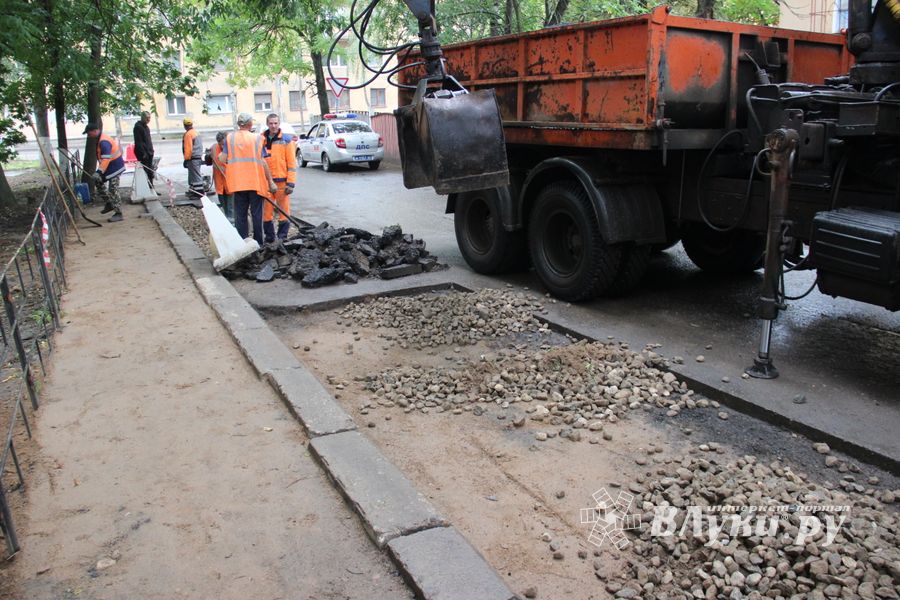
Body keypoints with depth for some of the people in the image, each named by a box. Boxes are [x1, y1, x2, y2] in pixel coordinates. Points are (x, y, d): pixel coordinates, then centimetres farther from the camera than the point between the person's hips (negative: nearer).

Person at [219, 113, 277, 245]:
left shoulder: (229, 137, 3)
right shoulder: (257, 138, -3)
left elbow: (222, 159, -1)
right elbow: (262, 161, -7)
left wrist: (219, 155, 23)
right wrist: (270, 181, -2)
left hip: (237, 182, 2)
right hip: (255, 182, -2)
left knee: (240, 214, 8)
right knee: (256, 213, 6)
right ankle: (258, 243, 7)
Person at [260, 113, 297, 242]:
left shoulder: (287, 139, 0)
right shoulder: (261, 140, 9)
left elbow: (292, 162, -3)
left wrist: (291, 183, -10)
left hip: (282, 181, -3)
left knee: (284, 210, 0)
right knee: (266, 211, 5)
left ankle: (282, 236, 9)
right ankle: (269, 237, 15)